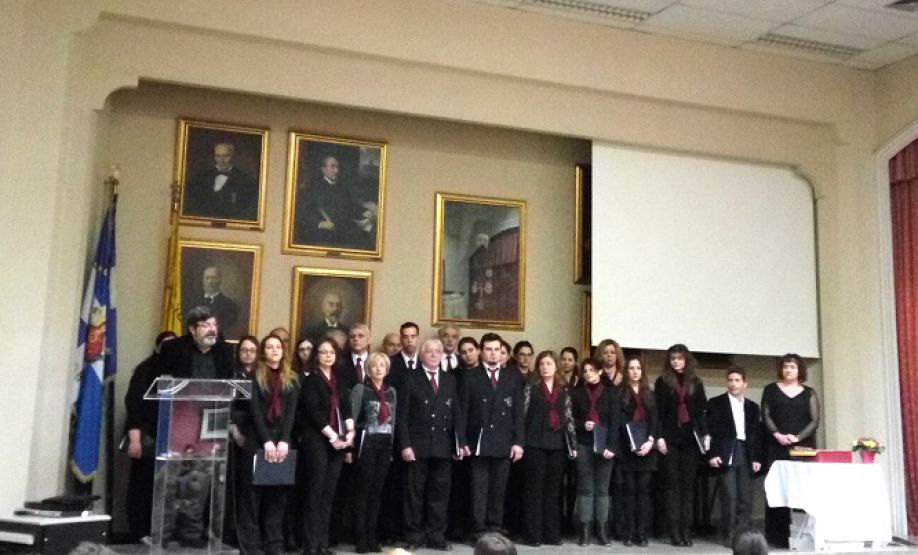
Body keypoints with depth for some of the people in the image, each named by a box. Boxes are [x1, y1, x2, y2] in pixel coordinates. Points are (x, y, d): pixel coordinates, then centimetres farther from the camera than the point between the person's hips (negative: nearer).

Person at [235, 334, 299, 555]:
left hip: (282, 441, 3)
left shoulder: (291, 379, 11)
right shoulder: (255, 376, 2)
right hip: (257, 440, -3)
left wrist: (283, 441, -12)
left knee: (278, 494, 3)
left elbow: (291, 412, 2)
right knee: (252, 493, -1)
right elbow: (254, 410, -7)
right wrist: (267, 440, -16)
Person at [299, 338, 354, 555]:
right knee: (315, 491, -6)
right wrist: (332, 436, -14)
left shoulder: (339, 382, 16)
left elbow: (346, 408, 11)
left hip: (338, 441, 5)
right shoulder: (310, 380, -1)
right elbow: (313, 411, -11)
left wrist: (350, 432, -6)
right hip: (317, 440, -5)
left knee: (329, 493, 5)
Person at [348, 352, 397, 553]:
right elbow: (352, 417, -6)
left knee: (377, 490, 8)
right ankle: (360, 537, 8)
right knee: (362, 489, 1)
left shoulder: (392, 391, 12)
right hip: (366, 443, -4)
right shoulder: (360, 389, -3)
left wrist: (393, 446, 9)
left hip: (385, 445, 5)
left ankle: (371, 536, 15)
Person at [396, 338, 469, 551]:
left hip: (443, 446, 3)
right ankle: (414, 537, 14)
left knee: (439, 493, 7)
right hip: (418, 445, -3)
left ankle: (436, 537, 15)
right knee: (415, 493, 5)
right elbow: (402, 416, -4)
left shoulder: (450, 380, 11)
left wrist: (461, 441, -1)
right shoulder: (411, 379, 1)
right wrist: (405, 445, -12)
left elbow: (457, 413, 8)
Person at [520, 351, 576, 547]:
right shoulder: (531, 388, 3)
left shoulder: (563, 391, 12)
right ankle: (533, 533, 5)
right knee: (534, 489, 0)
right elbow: (522, 414, -2)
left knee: (553, 490, 7)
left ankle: (552, 533, 14)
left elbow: (569, 418, 10)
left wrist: (573, 444, 4)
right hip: (536, 444, -3)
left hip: (558, 444, 3)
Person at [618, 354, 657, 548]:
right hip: (627, 448, -3)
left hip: (646, 447, 3)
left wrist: (650, 440, -11)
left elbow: (654, 419, 6)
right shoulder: (620, 393, 4)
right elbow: (620, 420, -5)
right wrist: (634, 442, -17)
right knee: (629, 490, 0)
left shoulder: (649, 394, 16)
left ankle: (641, 533, 2)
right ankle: (629, 533, 3)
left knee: (643, 490, 1)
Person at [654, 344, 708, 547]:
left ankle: (686, 530, 4)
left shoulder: (696, 383, 10)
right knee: (672, 483, 1)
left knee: (688, 484, 2)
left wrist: (705, 435, -2)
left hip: (690, 438, 2)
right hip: (670, 437, -2)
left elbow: (702, 411, 8)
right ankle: (674, 530, 2)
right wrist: (659, 436, -9)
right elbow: (658, 412, -1)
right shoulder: (662, 381, 3)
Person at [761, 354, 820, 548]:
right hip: (777, 448, -1)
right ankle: (777, 535, -3)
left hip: (803, 447, 1)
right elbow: (766, 416, 3)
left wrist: (797, 437, -12)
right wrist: (777, 435, -13)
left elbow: (815, 420, 2)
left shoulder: (809, 393, 11)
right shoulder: (771, 390, 10)